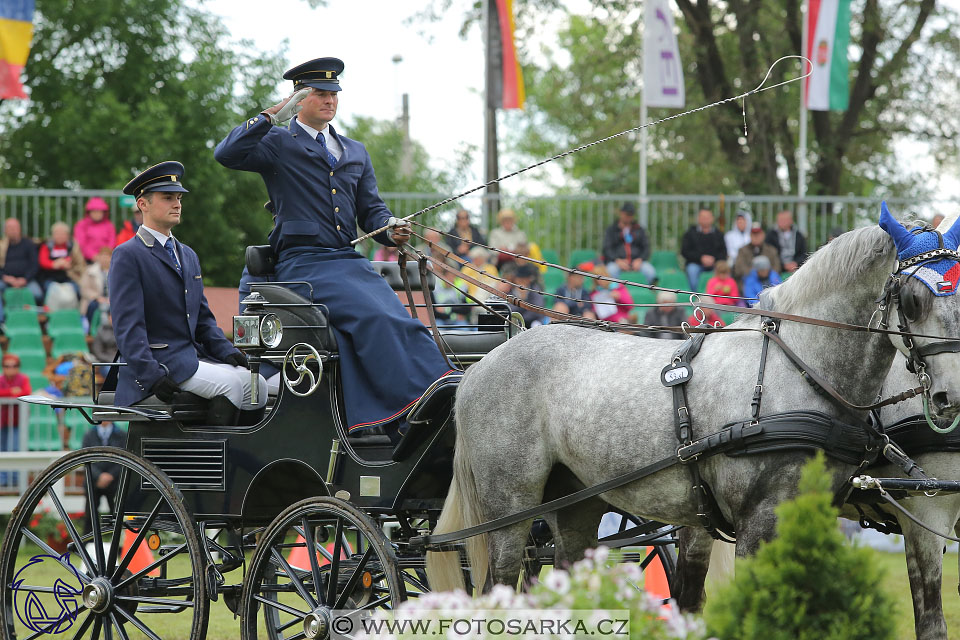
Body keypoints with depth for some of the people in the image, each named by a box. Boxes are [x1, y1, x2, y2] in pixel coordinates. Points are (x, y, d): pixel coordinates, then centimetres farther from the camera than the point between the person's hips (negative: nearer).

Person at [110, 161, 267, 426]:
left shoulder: (188, 256, 22)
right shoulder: (127, 256, -5)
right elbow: (128, 325, -13)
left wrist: (227, 351, 4)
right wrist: (152, 375, -22)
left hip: (194, 356, 8)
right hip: (158, 362, -8)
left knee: (257, 384, -10)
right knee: (231, 383, -25)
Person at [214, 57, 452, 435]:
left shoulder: (355, 153, 25)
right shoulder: (278, 145, 7)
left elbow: (370, 209, 25)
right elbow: (227, 154, -9)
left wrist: (390, 230, 3)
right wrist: (272, 116, -11)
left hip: (349, 262, 6)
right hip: (302, 264, -6)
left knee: (396, 317, -23)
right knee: (371, 317, -29)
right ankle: (410, 411, -34)